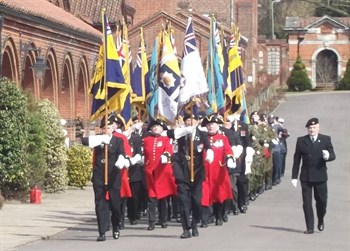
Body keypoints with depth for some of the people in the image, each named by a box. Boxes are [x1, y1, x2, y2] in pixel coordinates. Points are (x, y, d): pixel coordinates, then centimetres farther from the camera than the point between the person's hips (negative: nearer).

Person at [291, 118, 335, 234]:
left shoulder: (326, 139, 3)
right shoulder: (301, 141, 4)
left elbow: (333, 155, 0)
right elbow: (296, 160, 5)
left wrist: (328, 156, -25)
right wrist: (294, 177, 2)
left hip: (320, 176, -1)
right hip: (306, 177, 1)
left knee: (322, 201, 5)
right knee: (307, 203, 0)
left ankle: (321, 220, 32)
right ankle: (310, 227, 6)